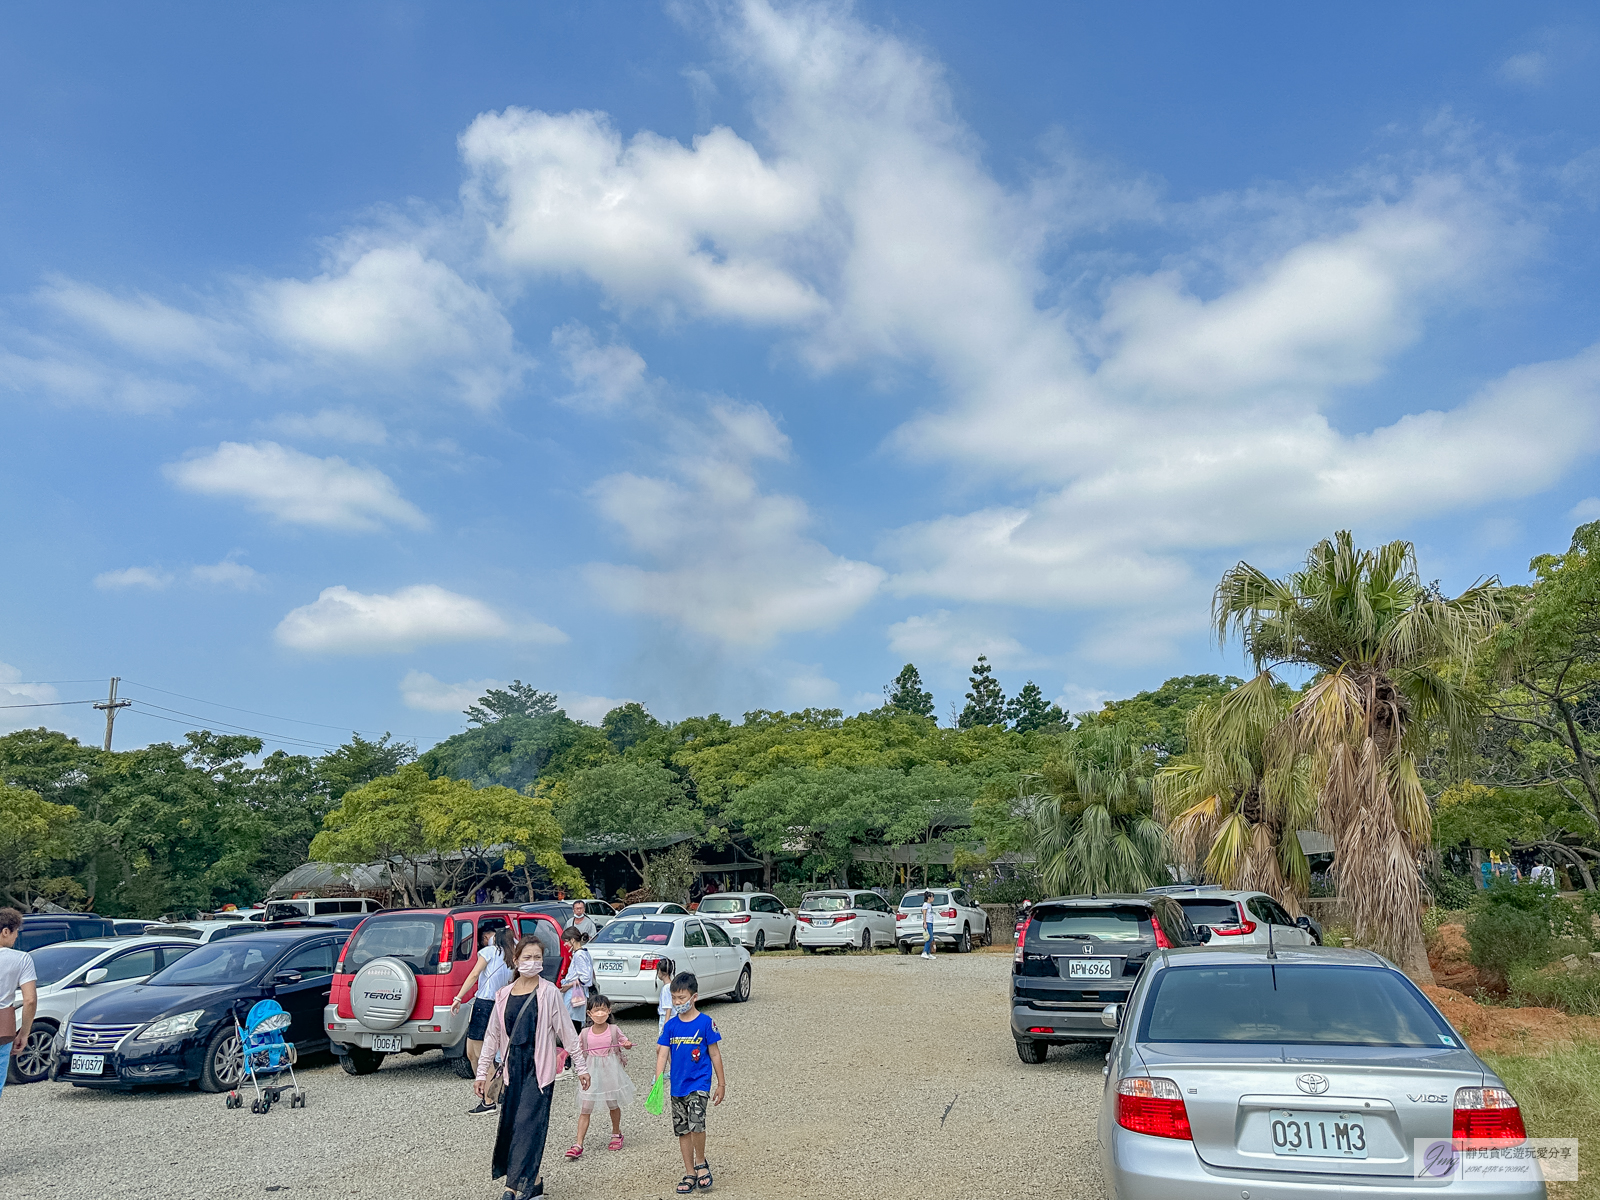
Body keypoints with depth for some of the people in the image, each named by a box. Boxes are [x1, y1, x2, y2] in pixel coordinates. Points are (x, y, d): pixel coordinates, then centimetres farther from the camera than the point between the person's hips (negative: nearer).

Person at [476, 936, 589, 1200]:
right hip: (512, 1068, 5)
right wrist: (482, 1073, 11)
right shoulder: (504, 995, 5)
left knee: (527, 1123, -10)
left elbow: (566, 1031, -2)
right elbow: (492, 1036, 12)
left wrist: (581, 1066, -1)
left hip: (539, 1069, -4)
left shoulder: (548, 993, -5)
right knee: (509, 1125, 7)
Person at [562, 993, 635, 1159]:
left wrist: (627, 1045, -15)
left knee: (614, 1105, 14)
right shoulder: (585, 1033, -3)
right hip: (592, 1073, 1)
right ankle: (578, 1145, -5)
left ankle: (616, 1134, 37)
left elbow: (625, 1043, 6)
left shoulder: (614, 1030, -5)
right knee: (584, 1109, -5)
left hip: (610, 1072, 0)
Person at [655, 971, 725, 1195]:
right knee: (683, 1130, 11)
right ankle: (690, 1174, 25)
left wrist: (721, 1084, 0)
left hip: (699, 1083, -5)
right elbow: (662, 1054, -1)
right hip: (677, 1086, 5)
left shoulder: (705, 1023, -9)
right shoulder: (671, 1025, 2)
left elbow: (715, 1054, -3)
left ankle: (701, 1163, 5)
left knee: (696, 1124, -21)